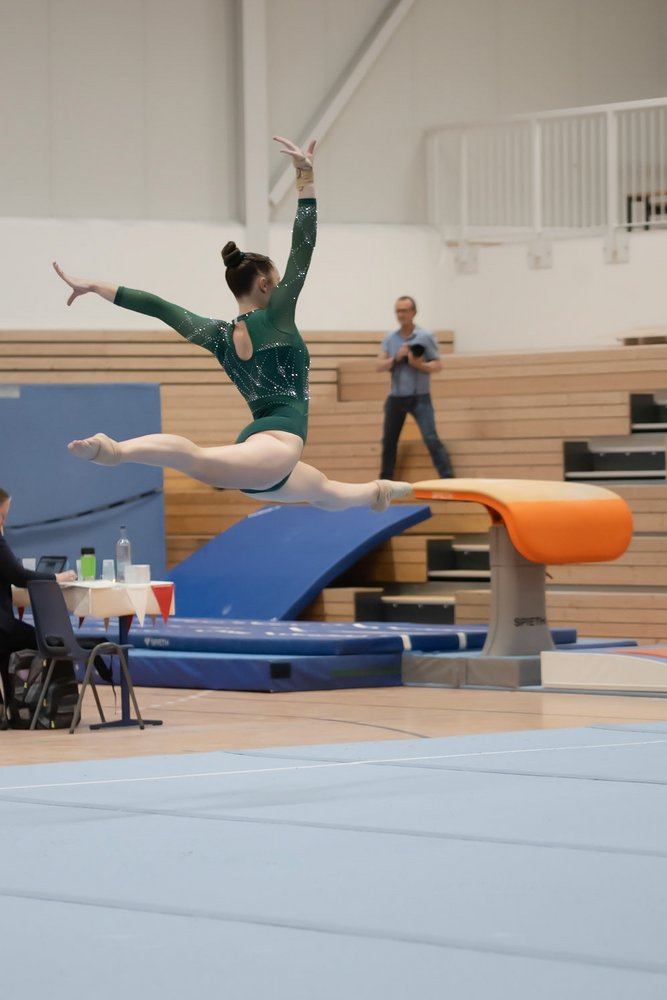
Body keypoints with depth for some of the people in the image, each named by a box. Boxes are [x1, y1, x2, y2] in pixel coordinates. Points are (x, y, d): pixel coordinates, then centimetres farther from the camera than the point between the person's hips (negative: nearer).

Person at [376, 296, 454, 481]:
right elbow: (380, 366, 0)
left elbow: (437, 365, -5)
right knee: (388, 441, 10)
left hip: (419, 397, -4)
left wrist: (419, 365, -23)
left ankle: (447, 478, -14)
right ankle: (385, 481, 23)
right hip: (395, 397, 4)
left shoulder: (425, 337, -5)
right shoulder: (390, 339, 5)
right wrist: (396, 358, -18)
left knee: (431, 438, -15)